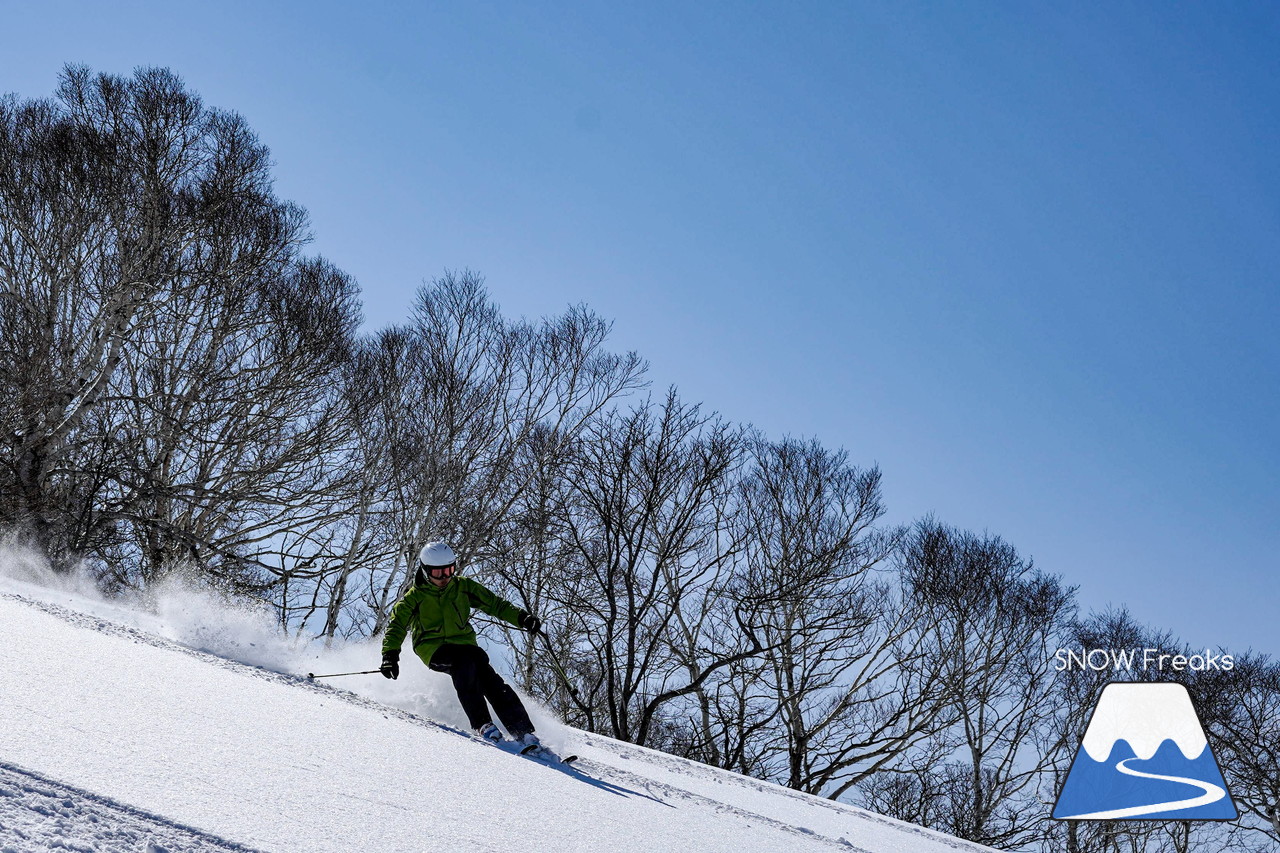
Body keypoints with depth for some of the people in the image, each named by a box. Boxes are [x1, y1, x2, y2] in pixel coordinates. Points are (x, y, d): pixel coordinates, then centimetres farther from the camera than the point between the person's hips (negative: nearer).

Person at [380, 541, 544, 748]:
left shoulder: (463, 587, 7)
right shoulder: (415, 597, 0)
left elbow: (494, 603, 10)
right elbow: (397, 625, -3)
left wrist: (522, 617, -3)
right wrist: (390, 655, -18)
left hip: (464, 644, 3)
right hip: (434, 648, -3)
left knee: (490, 680, -20)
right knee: (464, 661, -34)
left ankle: (523, 732, -19)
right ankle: (482, 724, -34)